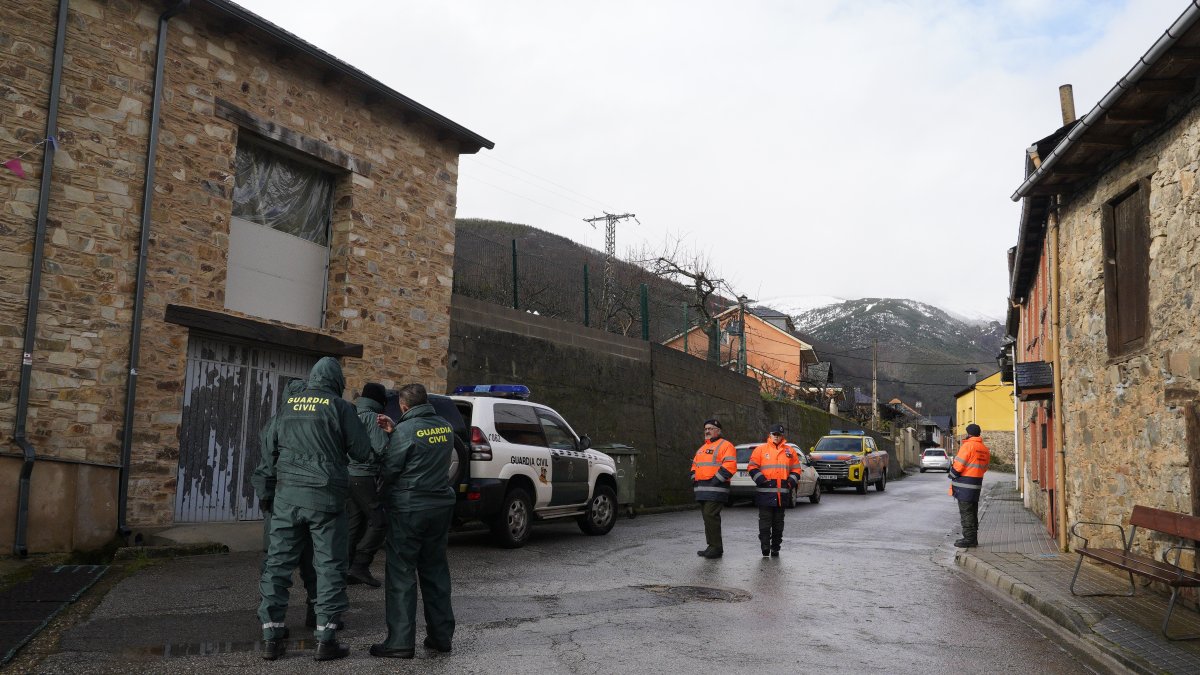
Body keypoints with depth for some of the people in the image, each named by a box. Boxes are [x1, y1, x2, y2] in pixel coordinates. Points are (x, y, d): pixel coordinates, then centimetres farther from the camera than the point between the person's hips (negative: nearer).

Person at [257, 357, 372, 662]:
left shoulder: (288, 404, 9)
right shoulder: (340, 406, -4)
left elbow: (273, 439, 24)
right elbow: (362, 451, -3)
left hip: (288, 492, 4)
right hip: (325, 495, -4)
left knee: (278, 562, 10)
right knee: (329, 566, 3)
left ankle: (272, 636, 11)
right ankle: (325, 639, 4)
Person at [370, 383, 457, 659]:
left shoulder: (405, 430, -15)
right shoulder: (445, 427, 5)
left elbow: (388, 470, -11)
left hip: (409, 509, -7)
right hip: (441, 505, 7)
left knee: (401, 574, 1)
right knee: (435, 570, 16)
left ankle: (400, 641, 1)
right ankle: (441, 635, 22)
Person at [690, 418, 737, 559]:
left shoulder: (725, 446, -4)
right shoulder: (702, 449, 24)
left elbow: (729, 466, -16)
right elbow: (695, 465, 31)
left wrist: (715, 480, -19)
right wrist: (694, 479, 13)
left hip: (715, 489, -9)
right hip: (702, 489, 9)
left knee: (710, 516, -14)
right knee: (708, 517, 11)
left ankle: (716, 548, -10)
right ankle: (712, 546, 17)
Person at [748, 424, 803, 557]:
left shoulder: (789, 451, 12)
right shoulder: (761, 449, 4)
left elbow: (796, 469, 16)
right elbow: (752, 467, 2)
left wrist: (791, 482, 1)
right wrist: (761, 480, -10)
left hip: (783, 493, 3)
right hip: (766, 492, -3)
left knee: (778, 522, 8)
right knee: (765, 521, -5)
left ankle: (775, 548, 15)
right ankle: (765, 547, -2)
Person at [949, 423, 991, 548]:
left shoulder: (968, 446, -14)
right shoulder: (985, 450, 10)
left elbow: (958, 465, -15)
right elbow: (984, 467, 14)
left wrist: (952, 475, 1)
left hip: (964, 486, -8)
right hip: (977, 484, 8)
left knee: (966, 512, -3)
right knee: (973, 512, 15)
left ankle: (969, 539, -2)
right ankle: (973, 538, 21)